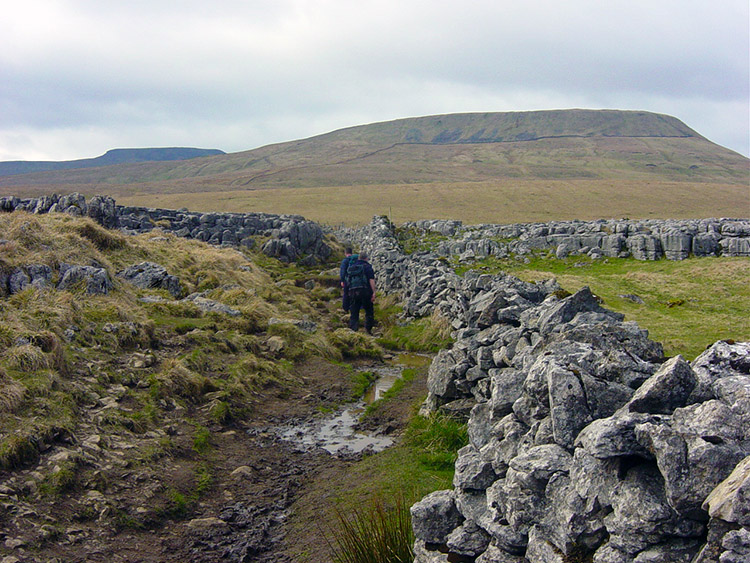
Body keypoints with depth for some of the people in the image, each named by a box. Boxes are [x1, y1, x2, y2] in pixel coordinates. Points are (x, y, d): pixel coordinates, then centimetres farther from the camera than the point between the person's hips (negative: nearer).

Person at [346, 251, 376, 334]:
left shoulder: (350, 267, 15)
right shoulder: (367, 266, 0)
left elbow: (347, 279, 21)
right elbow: (371, 280, -9)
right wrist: (373, 292, -10)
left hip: (352, 292, 4)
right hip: (365, 291, -4)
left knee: (354, 313, 6)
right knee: (369, 311, 10)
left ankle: (353, 329, -1)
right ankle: (368, 329, 7)